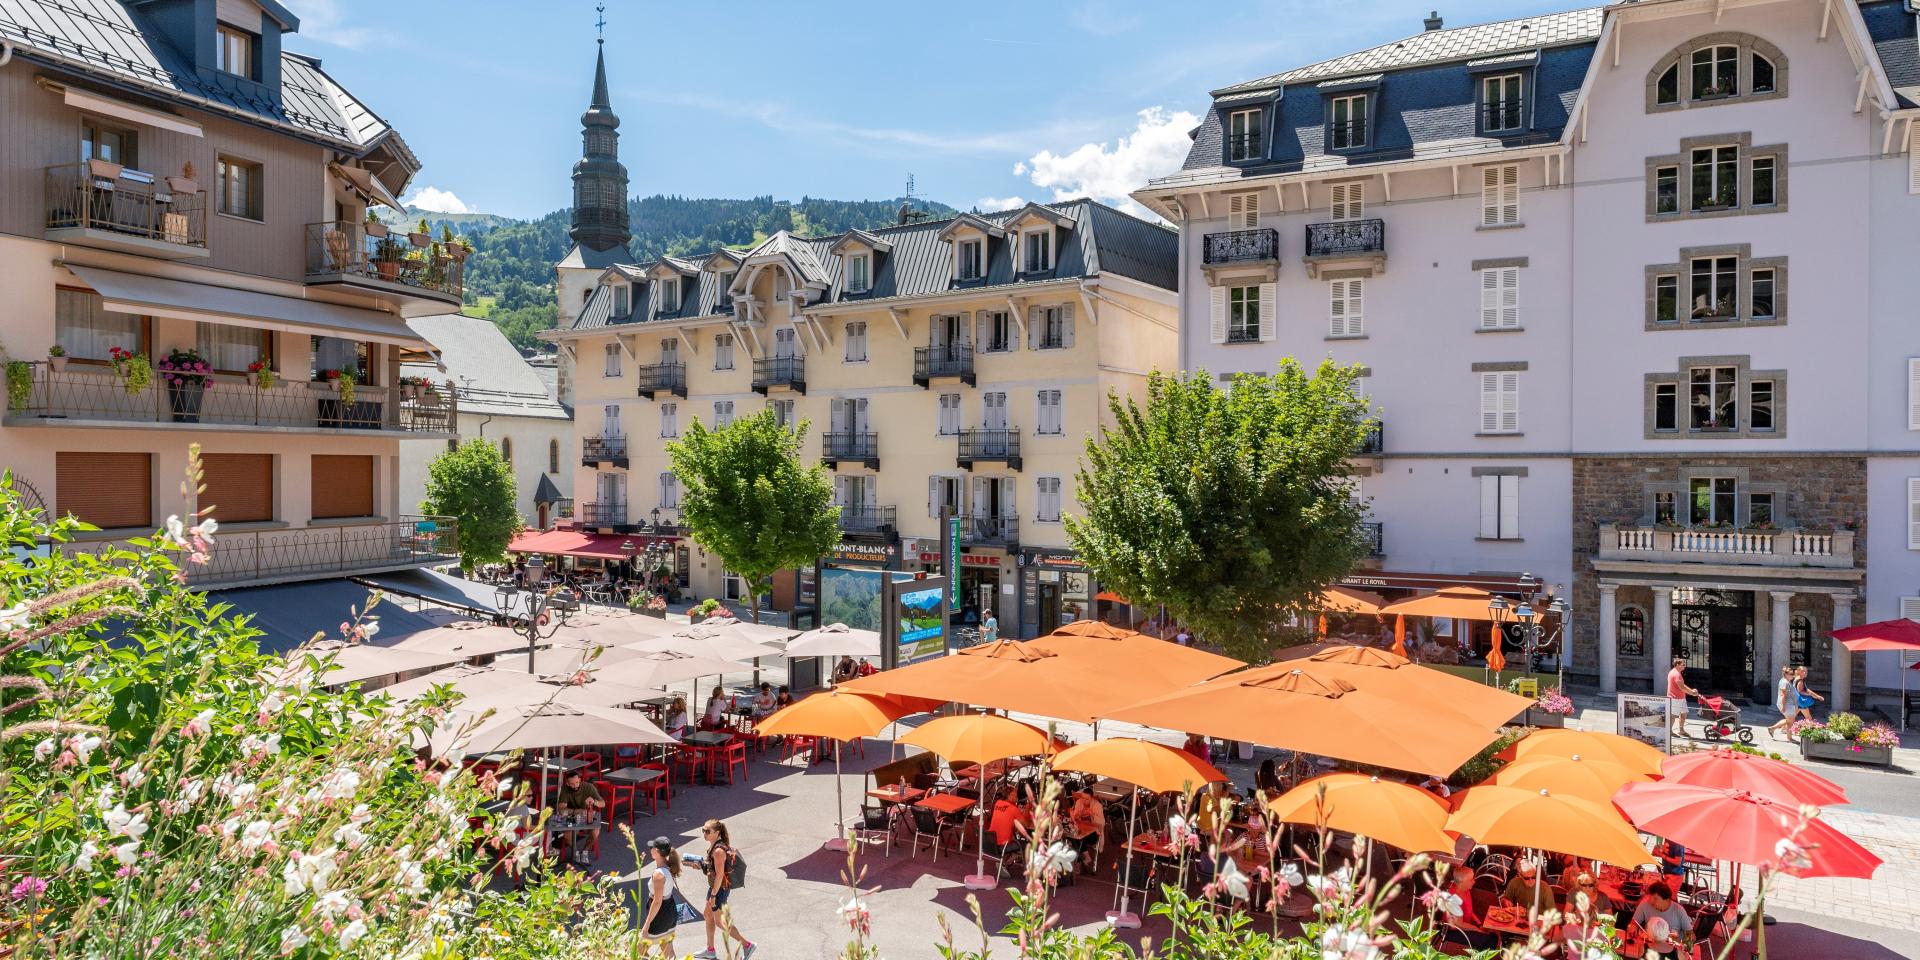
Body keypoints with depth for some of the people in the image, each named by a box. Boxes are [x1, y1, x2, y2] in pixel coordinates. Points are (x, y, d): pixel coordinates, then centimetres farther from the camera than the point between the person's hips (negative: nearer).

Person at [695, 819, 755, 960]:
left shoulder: (718, 850, -26)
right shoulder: (713, 845, 3)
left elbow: (719, 874, -26)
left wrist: (713, 895, -22)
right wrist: (701, 865, 4)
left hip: (720, 888, -10)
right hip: (714, 886, 10)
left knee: (719, 922, 1)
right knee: (708, 916, 21)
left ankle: (747, 945, 9)